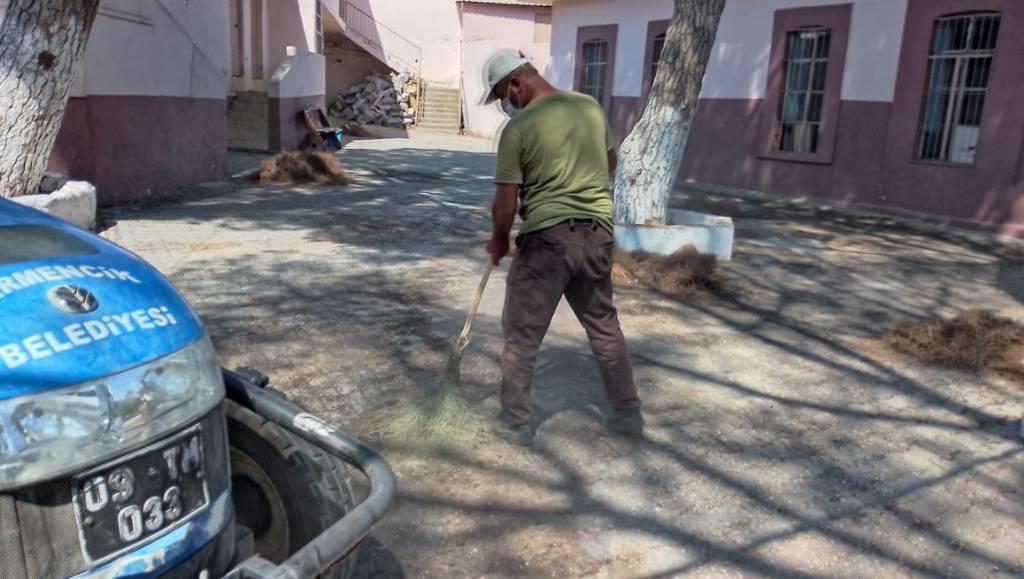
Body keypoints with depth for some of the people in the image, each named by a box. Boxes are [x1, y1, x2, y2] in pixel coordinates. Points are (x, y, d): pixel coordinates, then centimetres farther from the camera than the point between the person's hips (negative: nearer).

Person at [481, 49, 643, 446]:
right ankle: (628, 413, 27)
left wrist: (499, 242, 8)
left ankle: (516, 423, 18)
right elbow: (610, 163, 20)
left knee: (522, 334, 9)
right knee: (604, 326, 20)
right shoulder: (592, 107, 6)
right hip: (597, 233, 6)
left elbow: (505, 205, -10)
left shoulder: (519, 127, -11)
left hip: (547, 237, -6)